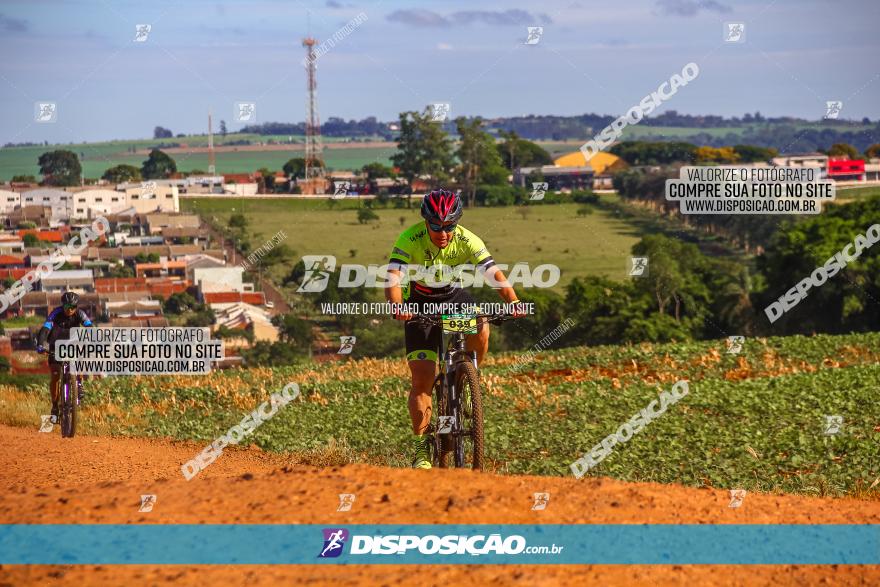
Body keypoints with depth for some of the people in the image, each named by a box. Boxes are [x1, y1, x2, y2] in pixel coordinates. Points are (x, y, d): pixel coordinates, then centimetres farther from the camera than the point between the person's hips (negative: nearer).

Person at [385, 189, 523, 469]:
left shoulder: (466, 240, -22)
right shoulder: (410, 239, -26)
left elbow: (494, 273, -30)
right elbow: (393, 277, -37)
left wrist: (512, 299, -48)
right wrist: (397, 305, -57)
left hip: (454, 296, 2)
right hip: (420, 303, -2)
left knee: (480, 330, -32)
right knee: (422, 380, -10)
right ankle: (421, 448, 2)